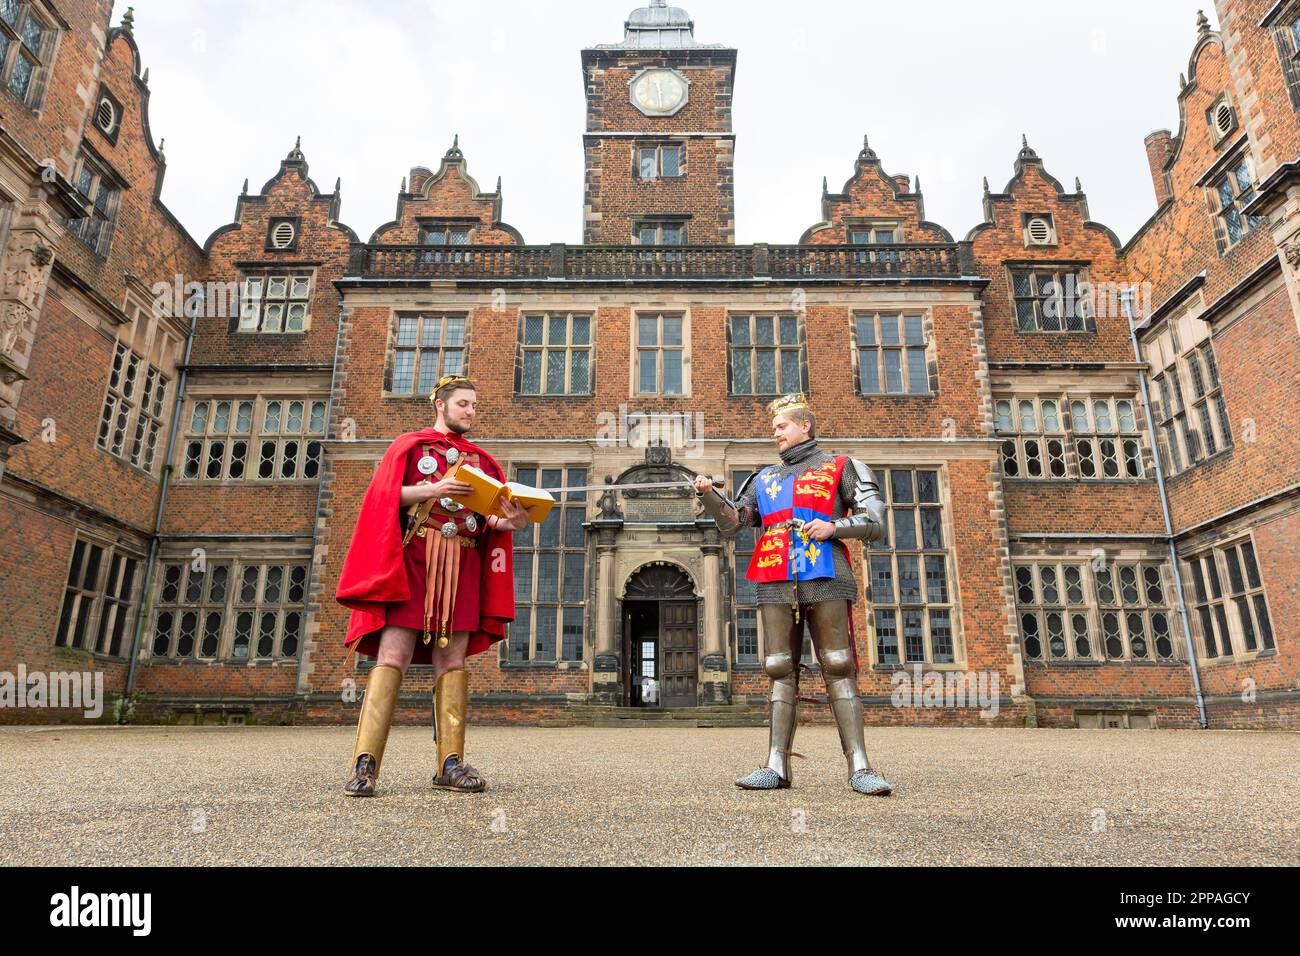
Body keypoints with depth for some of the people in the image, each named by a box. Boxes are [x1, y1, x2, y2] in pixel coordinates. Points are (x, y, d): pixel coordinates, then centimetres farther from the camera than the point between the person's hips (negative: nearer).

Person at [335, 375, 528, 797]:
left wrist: (510, 522, -12)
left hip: (462, 567, 4)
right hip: (412, 560, -3)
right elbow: (386, 496, -3)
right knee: (394, 654, -11)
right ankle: (365, 762, -12)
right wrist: (433, 489, -19)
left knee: (452, 660, -1)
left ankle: (450, 764, -1)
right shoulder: (409, 446, 11)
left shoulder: (481, 460, 20)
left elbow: (491, 518, 11)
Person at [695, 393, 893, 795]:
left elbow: (875, 523, 7)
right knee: (781, 671, 0)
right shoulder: (763, 479, 24)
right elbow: (731, 524, 14)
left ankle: (859, 768, -7)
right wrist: (709, 495, -3)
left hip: (824, 579, -3)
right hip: (776, 584, 4)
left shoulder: (841, 468, 14)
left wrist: (835, 527, -10)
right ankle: (777, 766, 0)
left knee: (838, 668, -7)